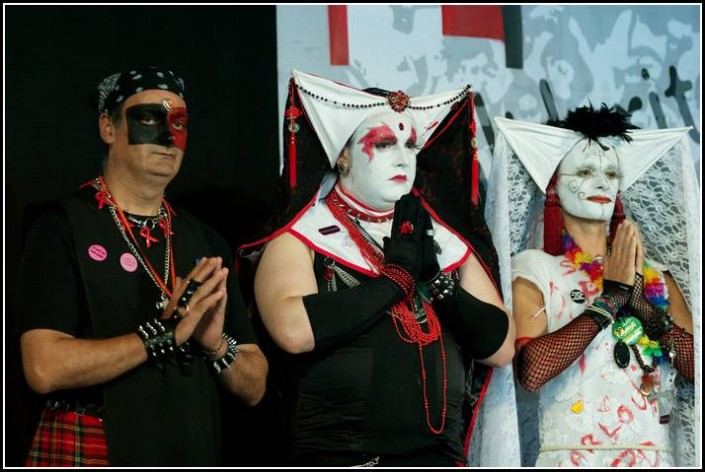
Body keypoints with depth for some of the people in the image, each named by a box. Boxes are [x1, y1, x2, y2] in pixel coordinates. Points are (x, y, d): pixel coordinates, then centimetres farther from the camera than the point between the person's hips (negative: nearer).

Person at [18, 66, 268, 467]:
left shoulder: (206, 241, 7)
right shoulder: (64, 228, -7)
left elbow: (254, 388, 6)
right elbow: (44, 368, -19)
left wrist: (216, 344, -13)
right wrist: (164, 333, -19)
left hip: (195, 455, 5)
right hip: (88, 453, -5)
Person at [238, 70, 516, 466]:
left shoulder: (445, 241, 10)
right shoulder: (300, 239, -2)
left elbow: (502, 348, 5)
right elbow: (293, 329, -20)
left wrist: (434, 281, -8)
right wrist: (396, 279, -11)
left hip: (439, 454, 4)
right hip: (337, 456, -4)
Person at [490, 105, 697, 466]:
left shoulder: (656, 277, 11)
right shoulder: (534, 270, 0)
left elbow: (696, 369, 0)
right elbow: (530, 370, -15)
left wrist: (640, 302, -10)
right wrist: (611, 297, -10)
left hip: (656, 458, 3)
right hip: (572, 457, -3)